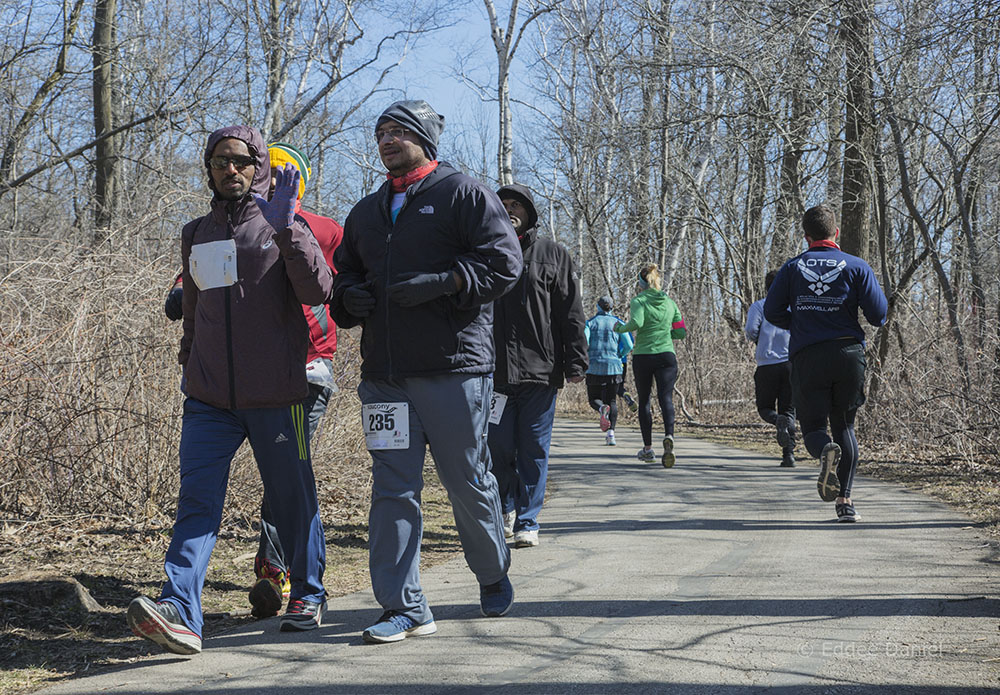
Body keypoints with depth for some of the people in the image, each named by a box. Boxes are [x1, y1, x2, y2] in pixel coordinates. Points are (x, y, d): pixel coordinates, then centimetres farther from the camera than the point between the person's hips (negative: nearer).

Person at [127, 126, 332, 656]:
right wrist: (190, 366, 24)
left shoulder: (282, 229, 2)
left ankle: (308, 594, 26)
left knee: (293, 498, 8)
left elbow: (318, 290, -15)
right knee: (197, 498, -10)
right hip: (209, 399, 3)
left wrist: (285, 228, -22)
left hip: (275, 397, -3)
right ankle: (179, 612, -20)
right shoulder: (196, 234, 16)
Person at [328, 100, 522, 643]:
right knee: (393, 487, -1)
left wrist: (439, 283, -18)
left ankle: (493, 576, 27)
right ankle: (405, 607, 1)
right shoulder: (367, 212, 22)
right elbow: (343, 274, 29)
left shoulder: (463, 193, 3)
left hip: (453, 366, -5)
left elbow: (504, 261, -7)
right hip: (384, 372, 5)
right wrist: (349, 296, 5)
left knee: (469, 483, 3)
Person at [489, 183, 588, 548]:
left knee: (533, 449, 0)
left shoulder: (552, 255, 9)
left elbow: (571, 313, 4)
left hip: (540, 370, -1)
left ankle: (526, 522, 7)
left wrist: (575, 362, -4)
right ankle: (506, 508, 24)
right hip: (495, 370, 1)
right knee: (498, 446, 0)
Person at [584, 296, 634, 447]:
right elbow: (628, 346, -3)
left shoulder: (590, 323, 2)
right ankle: (611, 433, -5)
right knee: (612, 400, 11)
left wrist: (586, 356, 5)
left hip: (594, 367, -1)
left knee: (594, 399, 12)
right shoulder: (618, 323, 5)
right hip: (614, 366, 1)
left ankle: (602, 409, -24)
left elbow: (583, 342, -13)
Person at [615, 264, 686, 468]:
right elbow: (680, 333, 11)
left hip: (642, 357, -2)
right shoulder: (669, 302, 10)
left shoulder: (639, 301, -3)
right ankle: (668, 436, -35)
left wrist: (620, 328, -4)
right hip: (666, 355, 2)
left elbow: (637, 322, -22)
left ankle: (648, 449, 17)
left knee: (644, 401, 12)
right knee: (666, 398, -7)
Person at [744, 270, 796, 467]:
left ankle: (779, 421, -24)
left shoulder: (759, 306, 5)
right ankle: (789, 453, -8)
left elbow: (751, 329, -10)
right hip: (792, 363, 2)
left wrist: (755, 339, 12)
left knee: (765, 408, 12)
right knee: (789, 409, 7)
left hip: (767, 364, -1)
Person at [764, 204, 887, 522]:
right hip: (849, 354, 1)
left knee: (813, 427, 7)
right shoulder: (856, 267, 1)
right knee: (844, 425, 14)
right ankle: (844, 500, 5)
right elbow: (878, 316, -4)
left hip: (807, 358, 0)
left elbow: (772, 312, 4)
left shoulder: (792, 268, 5)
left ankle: (826, 450, -30)